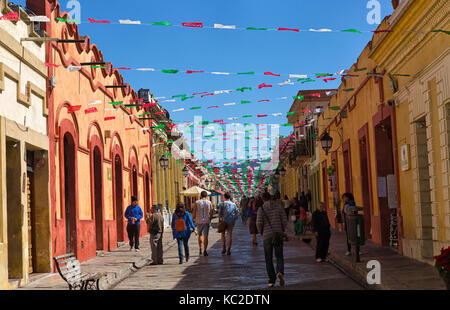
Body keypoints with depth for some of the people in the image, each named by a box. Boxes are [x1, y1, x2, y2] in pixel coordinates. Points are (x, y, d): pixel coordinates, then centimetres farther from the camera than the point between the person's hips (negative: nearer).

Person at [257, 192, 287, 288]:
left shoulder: (261, 209, -3)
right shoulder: (279, 207, 3)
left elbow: (259, 223, -11)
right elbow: (284, 221, -2)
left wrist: (261, 232, 7)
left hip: (267, 236, -1)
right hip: (278, 235, 1)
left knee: (268, 259, 9)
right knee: (279, 256, 11)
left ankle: (271, 280, 7)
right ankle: (280, 272, -17)